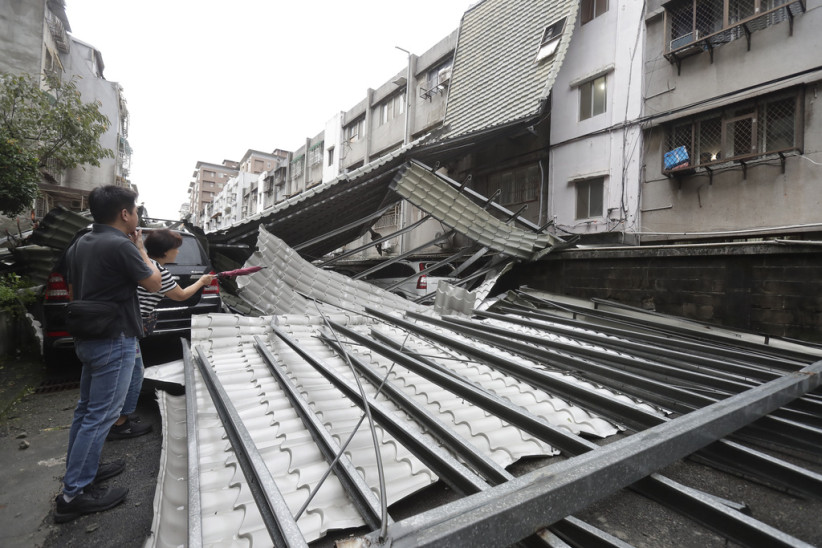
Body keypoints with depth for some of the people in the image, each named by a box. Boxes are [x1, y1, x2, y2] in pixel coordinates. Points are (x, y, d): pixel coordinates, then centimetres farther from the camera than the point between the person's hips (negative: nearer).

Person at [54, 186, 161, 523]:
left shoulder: (79, 245, 9)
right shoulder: (121, 245, -20)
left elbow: (73, 292, 17)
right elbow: (154, 283, -9)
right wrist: (140, 248, 0)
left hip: (87, 338, 10)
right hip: (114, 341, -9)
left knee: (86, 409, 20)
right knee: (101, 415, -1)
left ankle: (82, 469, 33)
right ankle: (73, 494, 8)